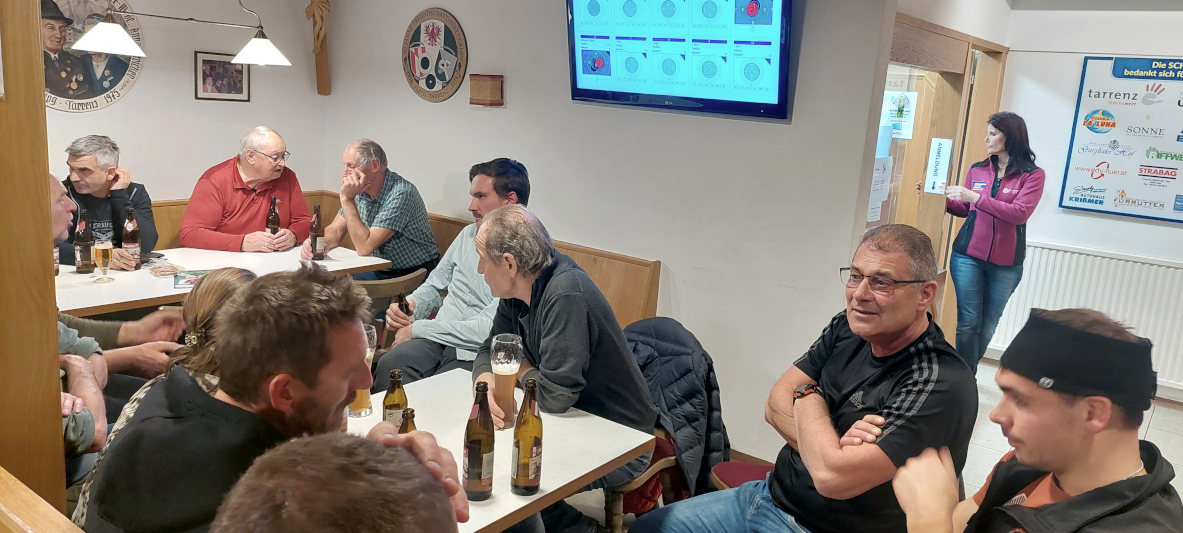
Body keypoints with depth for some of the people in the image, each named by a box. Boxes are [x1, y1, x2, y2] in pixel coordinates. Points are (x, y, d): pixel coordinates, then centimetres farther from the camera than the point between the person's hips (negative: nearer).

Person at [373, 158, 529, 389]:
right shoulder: (469, 234, 15)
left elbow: (487, 330, -16)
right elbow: (434, 284, 25)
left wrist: (417, 329, -10)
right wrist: (411, 305, 1)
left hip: (476, 356, -5)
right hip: (437, 341, 5)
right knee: (389, 364, -25)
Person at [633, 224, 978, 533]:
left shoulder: (942, 386, -25)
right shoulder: (847, 329, -2)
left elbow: (832, 476, -32)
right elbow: (775, 405, -1)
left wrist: (808, 398, -13)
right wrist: (832, 448, -21)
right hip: (771, 494, 7)